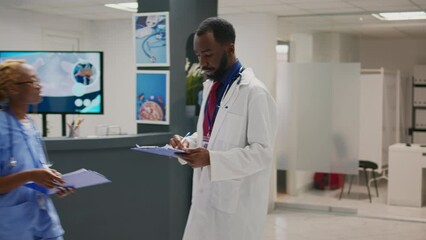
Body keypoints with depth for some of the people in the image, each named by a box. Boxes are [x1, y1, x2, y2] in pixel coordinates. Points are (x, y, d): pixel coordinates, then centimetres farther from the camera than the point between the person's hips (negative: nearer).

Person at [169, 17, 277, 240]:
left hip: (237, 200, -7)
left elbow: (262, 152, -19)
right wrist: (188, 143, 0)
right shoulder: (210, 86, 11)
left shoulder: (254, 93, -15)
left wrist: (211, 159, -26)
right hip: (207, 194, 7)